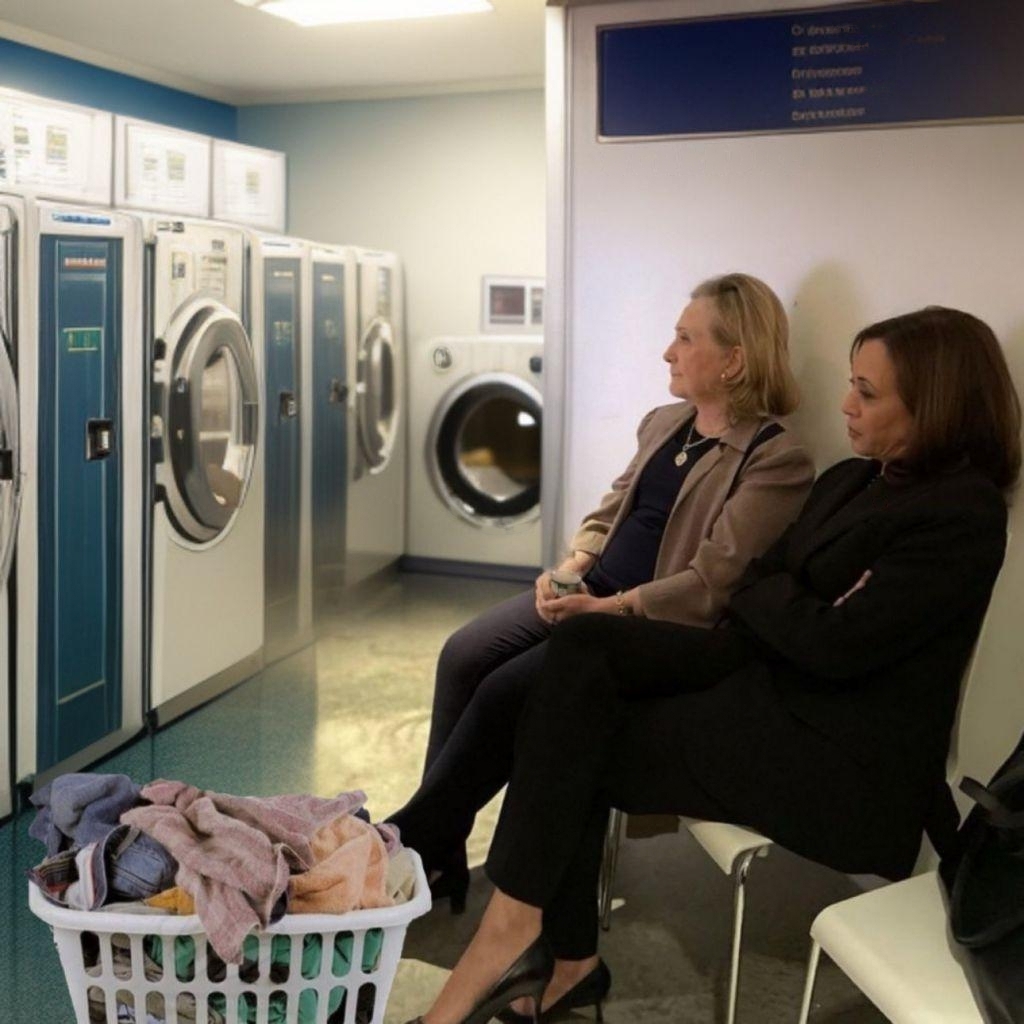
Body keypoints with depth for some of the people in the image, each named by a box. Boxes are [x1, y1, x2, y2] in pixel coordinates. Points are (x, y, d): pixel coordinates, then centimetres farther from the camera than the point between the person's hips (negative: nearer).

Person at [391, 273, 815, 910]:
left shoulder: (775, 462, -13)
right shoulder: (664, 424, 13)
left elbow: (710, 584, -19)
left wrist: (607, 608, -23)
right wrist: (571, 566, -2)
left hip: (655, 625, -8)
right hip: (590, 593, 8)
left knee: (506, 691, -22)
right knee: (463, 657, -11)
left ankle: (415, 842, -3)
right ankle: (438, 850, -3)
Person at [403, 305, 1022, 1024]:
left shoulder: (963, 513, -16)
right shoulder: (849, 481, 12)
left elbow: (838, 644, -21)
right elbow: (758, 584, 12)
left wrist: (763, 594, -3)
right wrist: (791, 607, -10)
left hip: (837, 752, -8)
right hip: (767, 672, 8)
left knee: (582, 748, -13)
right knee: (584, 644, -13)